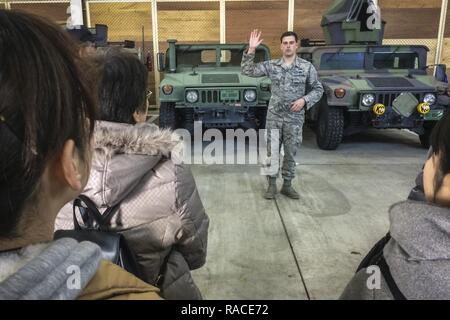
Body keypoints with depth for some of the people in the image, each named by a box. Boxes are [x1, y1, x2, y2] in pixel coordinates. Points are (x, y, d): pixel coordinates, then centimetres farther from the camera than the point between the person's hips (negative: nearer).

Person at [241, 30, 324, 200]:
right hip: (274, 115, 1)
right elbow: (247, 71, -3)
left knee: (290, 152, 8)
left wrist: (304, 100, -13)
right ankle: (272, 185, 17)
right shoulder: (271, 65, 0)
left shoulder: (307, 67, -2)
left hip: (294, 117, 0)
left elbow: (318, 89, 4)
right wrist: (251, 50, -14)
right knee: (272, 151, 5)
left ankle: (287, 185, 21)